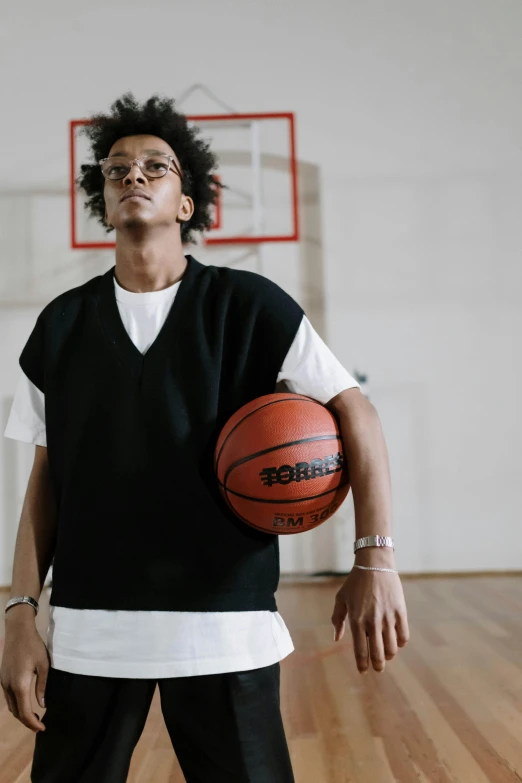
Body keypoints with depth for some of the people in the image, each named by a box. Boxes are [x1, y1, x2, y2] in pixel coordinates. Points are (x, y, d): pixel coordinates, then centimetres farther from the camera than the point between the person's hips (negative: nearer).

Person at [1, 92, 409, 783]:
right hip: (87, 629, 2)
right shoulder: (62, 325, 7)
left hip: (225, 627, -2)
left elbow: (355, 413, -4)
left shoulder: (247, 305, -1)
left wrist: (376, 557, -15)